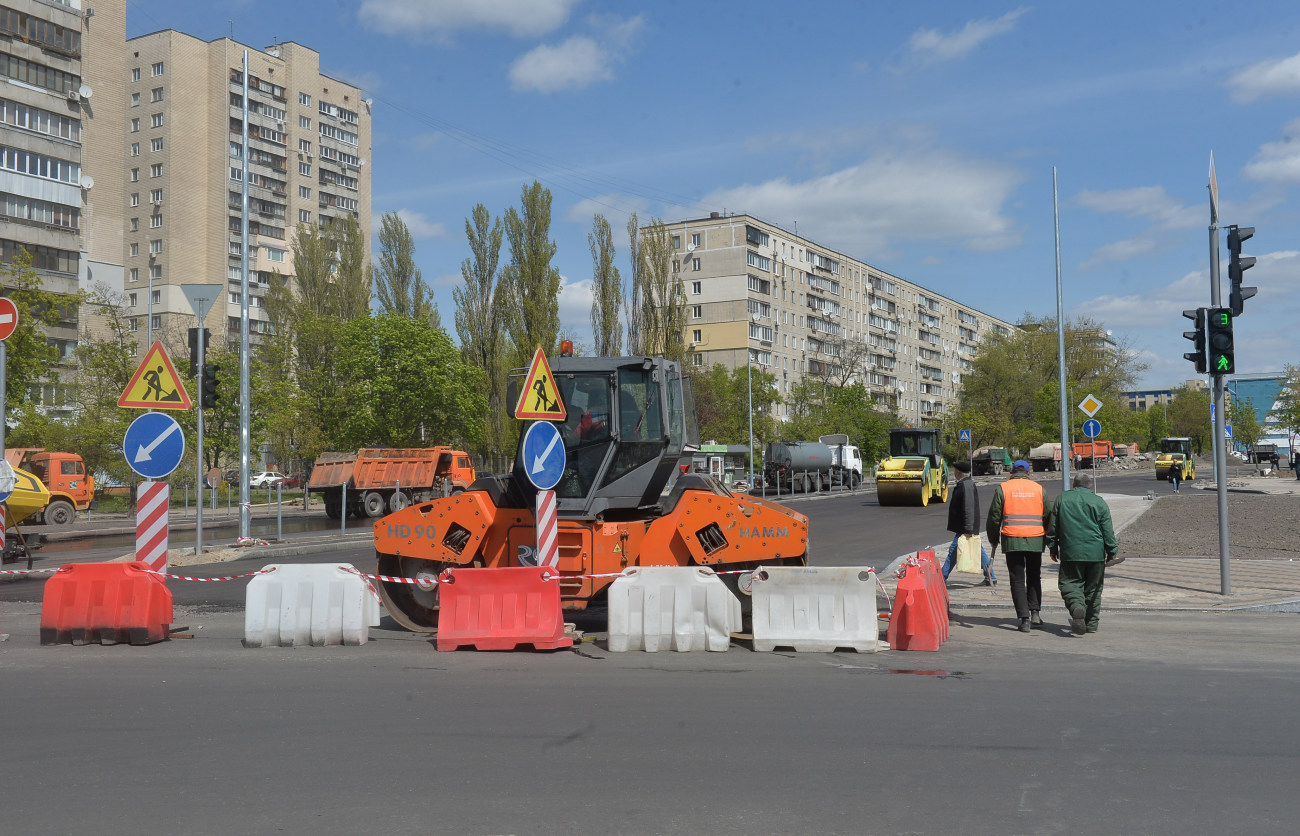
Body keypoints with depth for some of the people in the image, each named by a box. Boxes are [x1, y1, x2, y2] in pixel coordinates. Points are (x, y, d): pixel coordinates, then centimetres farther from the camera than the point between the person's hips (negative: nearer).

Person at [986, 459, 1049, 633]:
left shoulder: (1002, 488, 1)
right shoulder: (1039, 488, 6)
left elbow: (994, 517, 0)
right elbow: (1047, 517, 8)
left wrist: (994, 540, 12)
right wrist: (1047, 540, 20)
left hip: (1012, 540, -2)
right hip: (1035, 540, 2)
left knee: (1017, 580, 3)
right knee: (1034, 577, 18)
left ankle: (1024, 618, -3)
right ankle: (1035, 612, 9)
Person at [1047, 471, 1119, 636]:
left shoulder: (1062, 499, 6)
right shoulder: (1099, 502, 4)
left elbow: (1053, 526, 7)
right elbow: (1108, 531, 3)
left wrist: (1053, 548, 15)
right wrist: (1111, 553, 9)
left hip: (1071, 552, -1)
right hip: (1095, 553, 1)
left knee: (1070, 583, 2)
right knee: (1093, 587, 11)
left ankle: (1077, 607, -28)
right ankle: (1091, 623, 15)